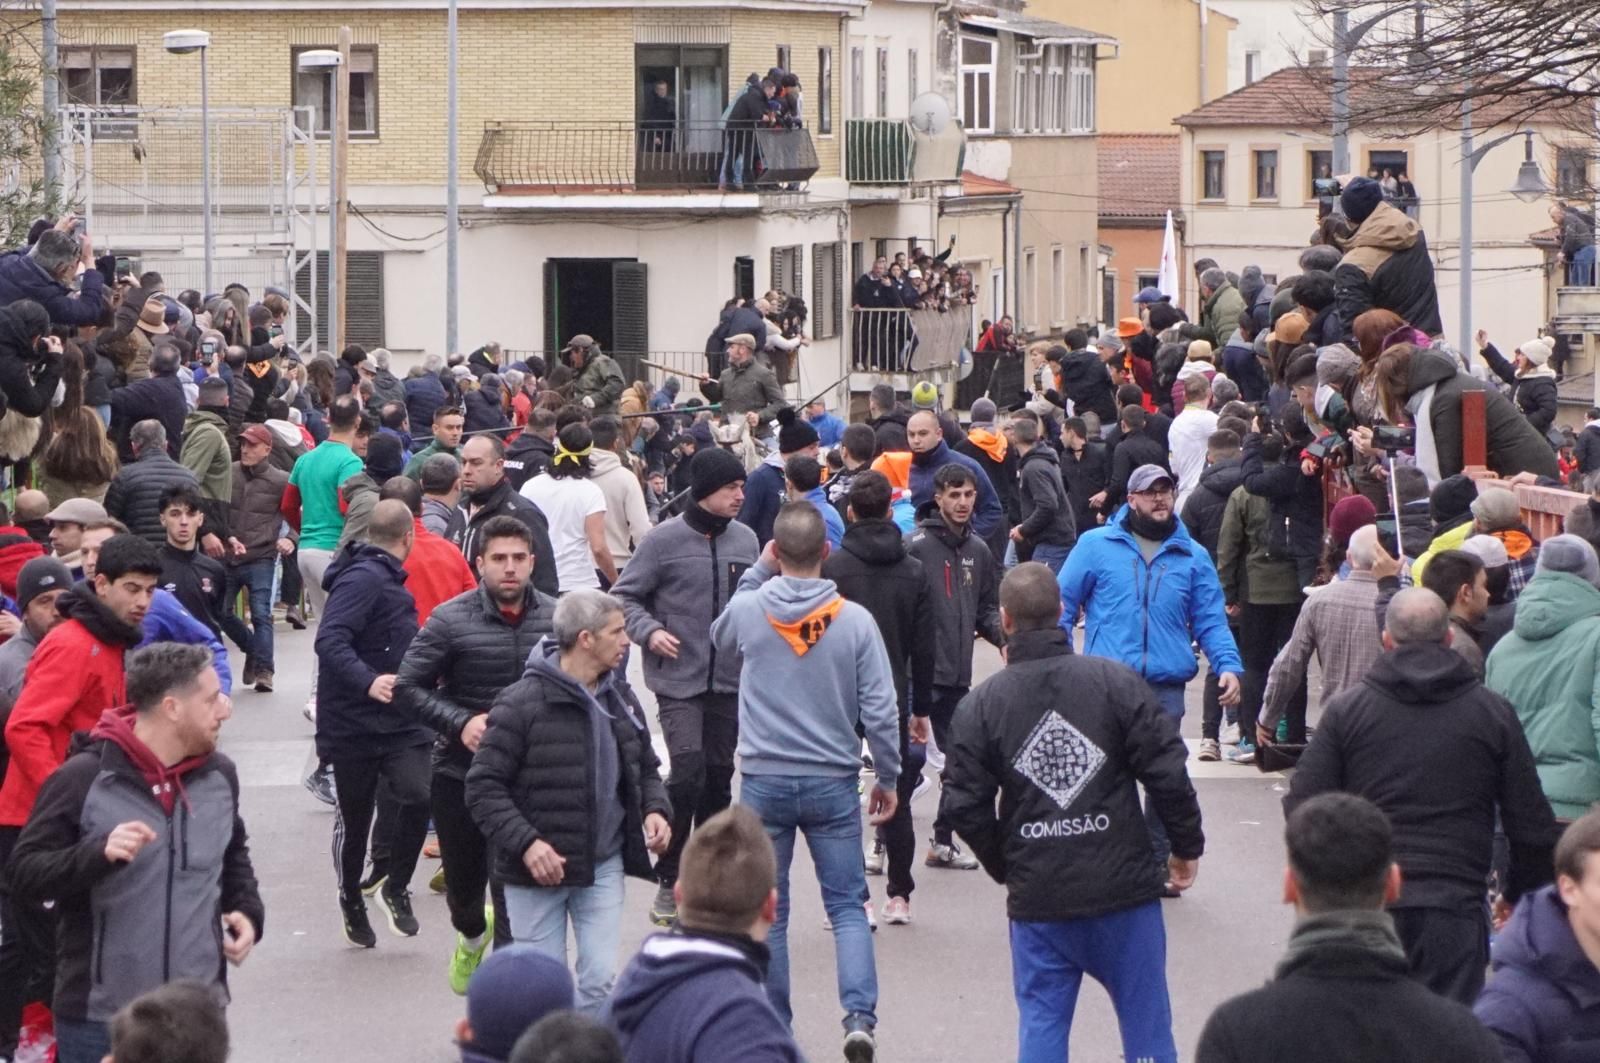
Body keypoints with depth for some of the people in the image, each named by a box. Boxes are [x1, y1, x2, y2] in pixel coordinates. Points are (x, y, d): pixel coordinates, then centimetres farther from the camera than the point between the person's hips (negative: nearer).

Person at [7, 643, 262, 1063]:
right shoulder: (82, 779, -12)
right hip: (98, 1019, -5)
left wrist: (247, 909, 6)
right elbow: (23, 871, -10)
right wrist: (99, 853, -25)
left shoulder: (219, 776, 6)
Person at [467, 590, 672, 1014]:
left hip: (603, 866, 5)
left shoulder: (619, 700, 7)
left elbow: (644, 768, 22)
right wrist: (525, 842, -23)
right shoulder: (521, 704, -13)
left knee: (599, 979, -3)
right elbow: (484, 787, -12)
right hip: (539, 868, -5)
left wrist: (654, 810, 1)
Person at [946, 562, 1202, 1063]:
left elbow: (966, 804, -2)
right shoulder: (1117, 683, -6)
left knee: (1041, 1023, 9)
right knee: (1146, 1021, 9)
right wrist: (1187, 847, 7)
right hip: (1123, 886, -1)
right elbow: (1167, 774, -8)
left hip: (1036, 895, 1)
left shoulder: (982, 703, -2)